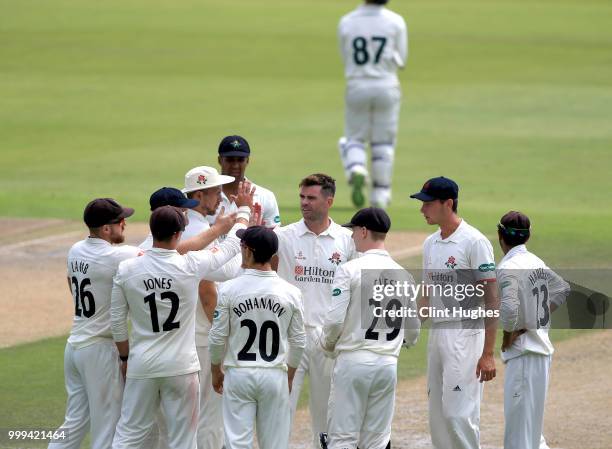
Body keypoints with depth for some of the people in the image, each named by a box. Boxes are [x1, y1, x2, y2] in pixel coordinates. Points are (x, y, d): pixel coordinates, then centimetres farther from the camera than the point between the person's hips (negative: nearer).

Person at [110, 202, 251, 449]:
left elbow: (117, 322, 3)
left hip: (141, 365, 2)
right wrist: (243, 210, 21)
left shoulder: (126, 270, -5)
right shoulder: (191, 266, -11)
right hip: (181, 366, -2)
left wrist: (125, 357, 19)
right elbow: (232, 246, 5)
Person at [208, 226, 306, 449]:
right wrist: (289, 376, 18)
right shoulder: (291, 292, -4)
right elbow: (298, 341, 3)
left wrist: (216, 371, 12)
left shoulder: (229, 289, -9)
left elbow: (217, 338, -4)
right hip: (275, 376, 1)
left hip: (238, 374, -1)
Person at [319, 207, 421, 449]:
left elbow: (335, 320, -13)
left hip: (353, 360, -5)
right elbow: (414, 328, 14)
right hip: (388, 363, 5)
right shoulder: (404, 275, 7)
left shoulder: (350, 270, -9)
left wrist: (326, 343, 8)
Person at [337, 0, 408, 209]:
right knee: (383, 142, 11)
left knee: (355, 138, 11)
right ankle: (380, 194, 12)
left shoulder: (346, 22, -1)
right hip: (386, 88, 0)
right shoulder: (395, 22, -4)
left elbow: (347, 59, 7)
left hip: (357, 88, 0)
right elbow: (400, 60, 2)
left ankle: (356, 172, -19)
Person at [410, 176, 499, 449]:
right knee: (438, 415, 9)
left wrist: (488, 353, -18)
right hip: (436, 334, 8)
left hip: (465, 334, -8)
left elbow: (491, 300, -14)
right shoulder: (430, 244, 14)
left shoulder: (474, 242, -11)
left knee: (458, 413, -13)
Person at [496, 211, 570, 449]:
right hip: (542, 346, 9)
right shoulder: (538, 263, 10)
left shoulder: (508, 267, -16)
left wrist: (508, 335, -13)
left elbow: (509, 308, -30)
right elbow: (563, 289, 24)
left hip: (523, 351, -9)